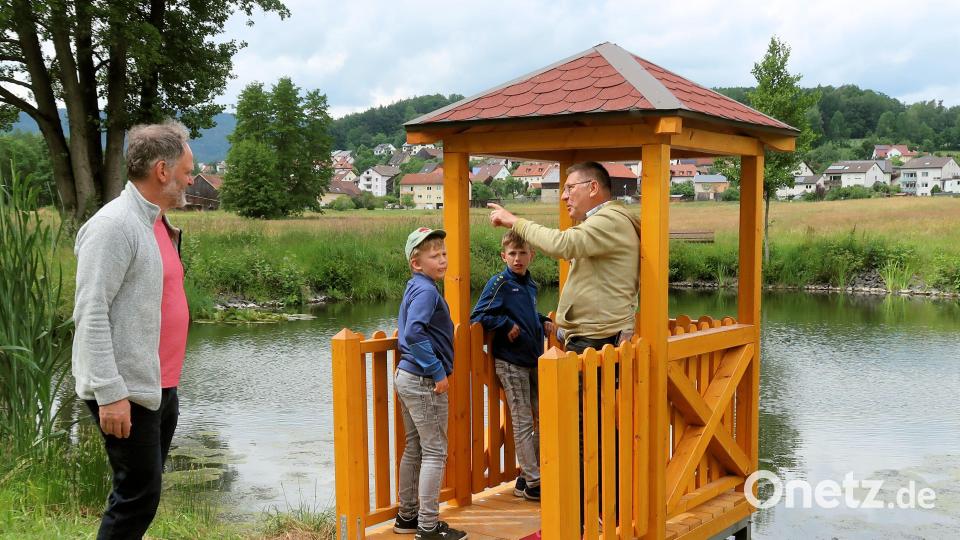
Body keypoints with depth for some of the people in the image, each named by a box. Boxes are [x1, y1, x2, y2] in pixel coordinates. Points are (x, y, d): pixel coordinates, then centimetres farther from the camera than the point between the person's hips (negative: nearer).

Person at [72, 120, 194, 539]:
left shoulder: (157, 223, 13)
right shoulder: (114, 226, -15)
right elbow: (90, 315, -20)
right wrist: (110, 393, -23)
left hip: (160, 387, 9)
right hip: (127, 393, -9)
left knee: (144, 492, 15)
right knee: (137, 498, -4)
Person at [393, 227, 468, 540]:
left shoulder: (414, 288, 13)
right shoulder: (427, 290, -17)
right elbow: (413, 332, -29)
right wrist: (438, 371, -23)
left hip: (406, 376, 10)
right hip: (425, 382, -10)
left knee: (414, 449, 17)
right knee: (435, 453, -3)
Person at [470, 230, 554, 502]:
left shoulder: (530, 285, 13)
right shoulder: (500, 283, -9)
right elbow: (478, 316, -11)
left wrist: (543, 321, 11)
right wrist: (506, 326, -18)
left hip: (533, 359, 8)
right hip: (511, 362, -8)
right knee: (523, 423, -2)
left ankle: (527, 476, 22)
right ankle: (532, 483, 7)